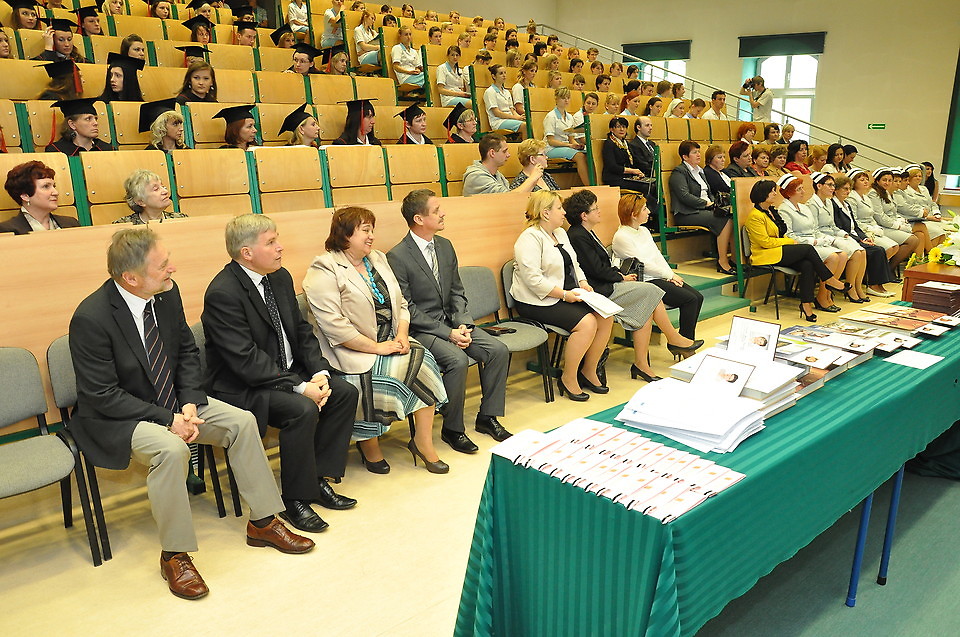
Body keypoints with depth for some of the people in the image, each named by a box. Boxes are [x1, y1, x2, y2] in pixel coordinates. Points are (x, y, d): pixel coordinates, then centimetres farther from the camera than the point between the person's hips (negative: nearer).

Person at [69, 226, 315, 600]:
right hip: (116, 417, -6)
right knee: (171, 449, -34)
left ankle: (262, 523, 4)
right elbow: (102, 395, -21)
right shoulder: (91, 318, -24)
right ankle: (174, 555, -13)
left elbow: (187, 351, 6)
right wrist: (167, 419, -24)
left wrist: (189, 403, -9)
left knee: (242, 421, -10)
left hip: (173, 402, 7)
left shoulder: (167, 294, -5)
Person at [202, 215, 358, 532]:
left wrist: (320, 373, -9)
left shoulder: (280, 277, 5)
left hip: (288, 372, 8)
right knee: (302, 410, -29)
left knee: (345, 392, -6)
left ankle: (318, 478, 5)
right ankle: (295, 499, -10)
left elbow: (302, 331, 8)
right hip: (242, 385, -8)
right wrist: (301, 387, -27)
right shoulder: (222, 293, -20)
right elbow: (246, 360, -25)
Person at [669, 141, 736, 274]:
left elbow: (709, 192, 28)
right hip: (688, 214, -8)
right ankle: (722, 262, -26)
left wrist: (713, 202, 5)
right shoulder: (679, 172, -2)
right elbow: (684, 196, -15)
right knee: (726, 220, -29)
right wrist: (706, 203, -13)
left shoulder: (699, 171, 26)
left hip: (705, 209, 8)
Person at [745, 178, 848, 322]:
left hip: (780, 253, 8)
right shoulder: (755, 216, -9)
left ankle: (806, 304, -25)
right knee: (808, 249, -20)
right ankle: (830, 281, -6)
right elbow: (765, 241, -15)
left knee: (807, 264, -22)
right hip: (764, 256, -8)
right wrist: (791, 242, -8)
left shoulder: (772, 211, 20)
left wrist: (791, 241, 4)